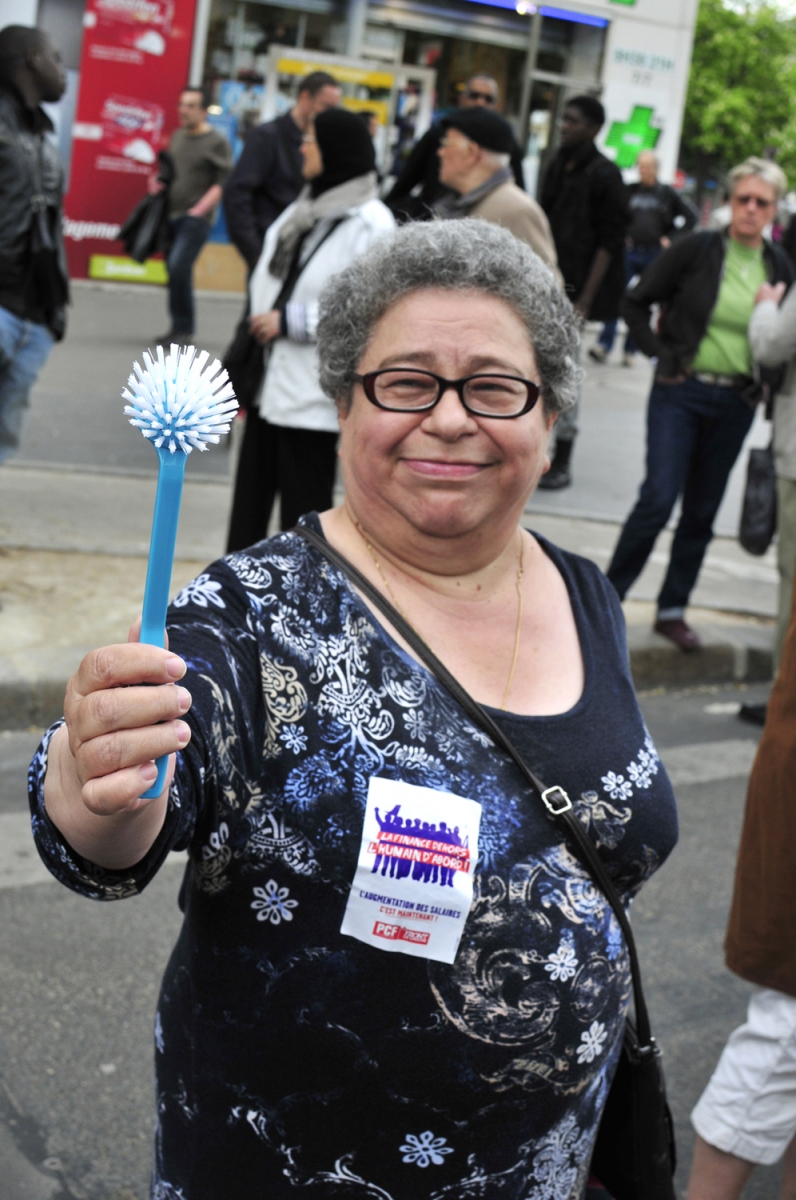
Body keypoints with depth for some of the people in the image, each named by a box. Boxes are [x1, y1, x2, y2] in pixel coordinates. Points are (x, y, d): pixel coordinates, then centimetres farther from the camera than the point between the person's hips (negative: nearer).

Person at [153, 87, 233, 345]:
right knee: (174, 268, 7)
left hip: (196, 217, -7)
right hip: (172, 214, 7)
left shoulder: (217, 143, -5)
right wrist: (157, 180, 6)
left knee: (179, 266, -19)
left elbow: (223, 183, -9)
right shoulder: (177, 137, 15)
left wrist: (199, 210, -16)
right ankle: (180, 327, 17)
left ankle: (184, 328, -9)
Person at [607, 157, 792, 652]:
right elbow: (636, 302, 0)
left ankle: (673, 609, 22)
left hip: (735, 404, 3)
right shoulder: (697, 249, -6)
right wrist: (661, 352, -8)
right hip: (681, 392, -3)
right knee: (659, 498, -10)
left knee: (702, 512, 10)